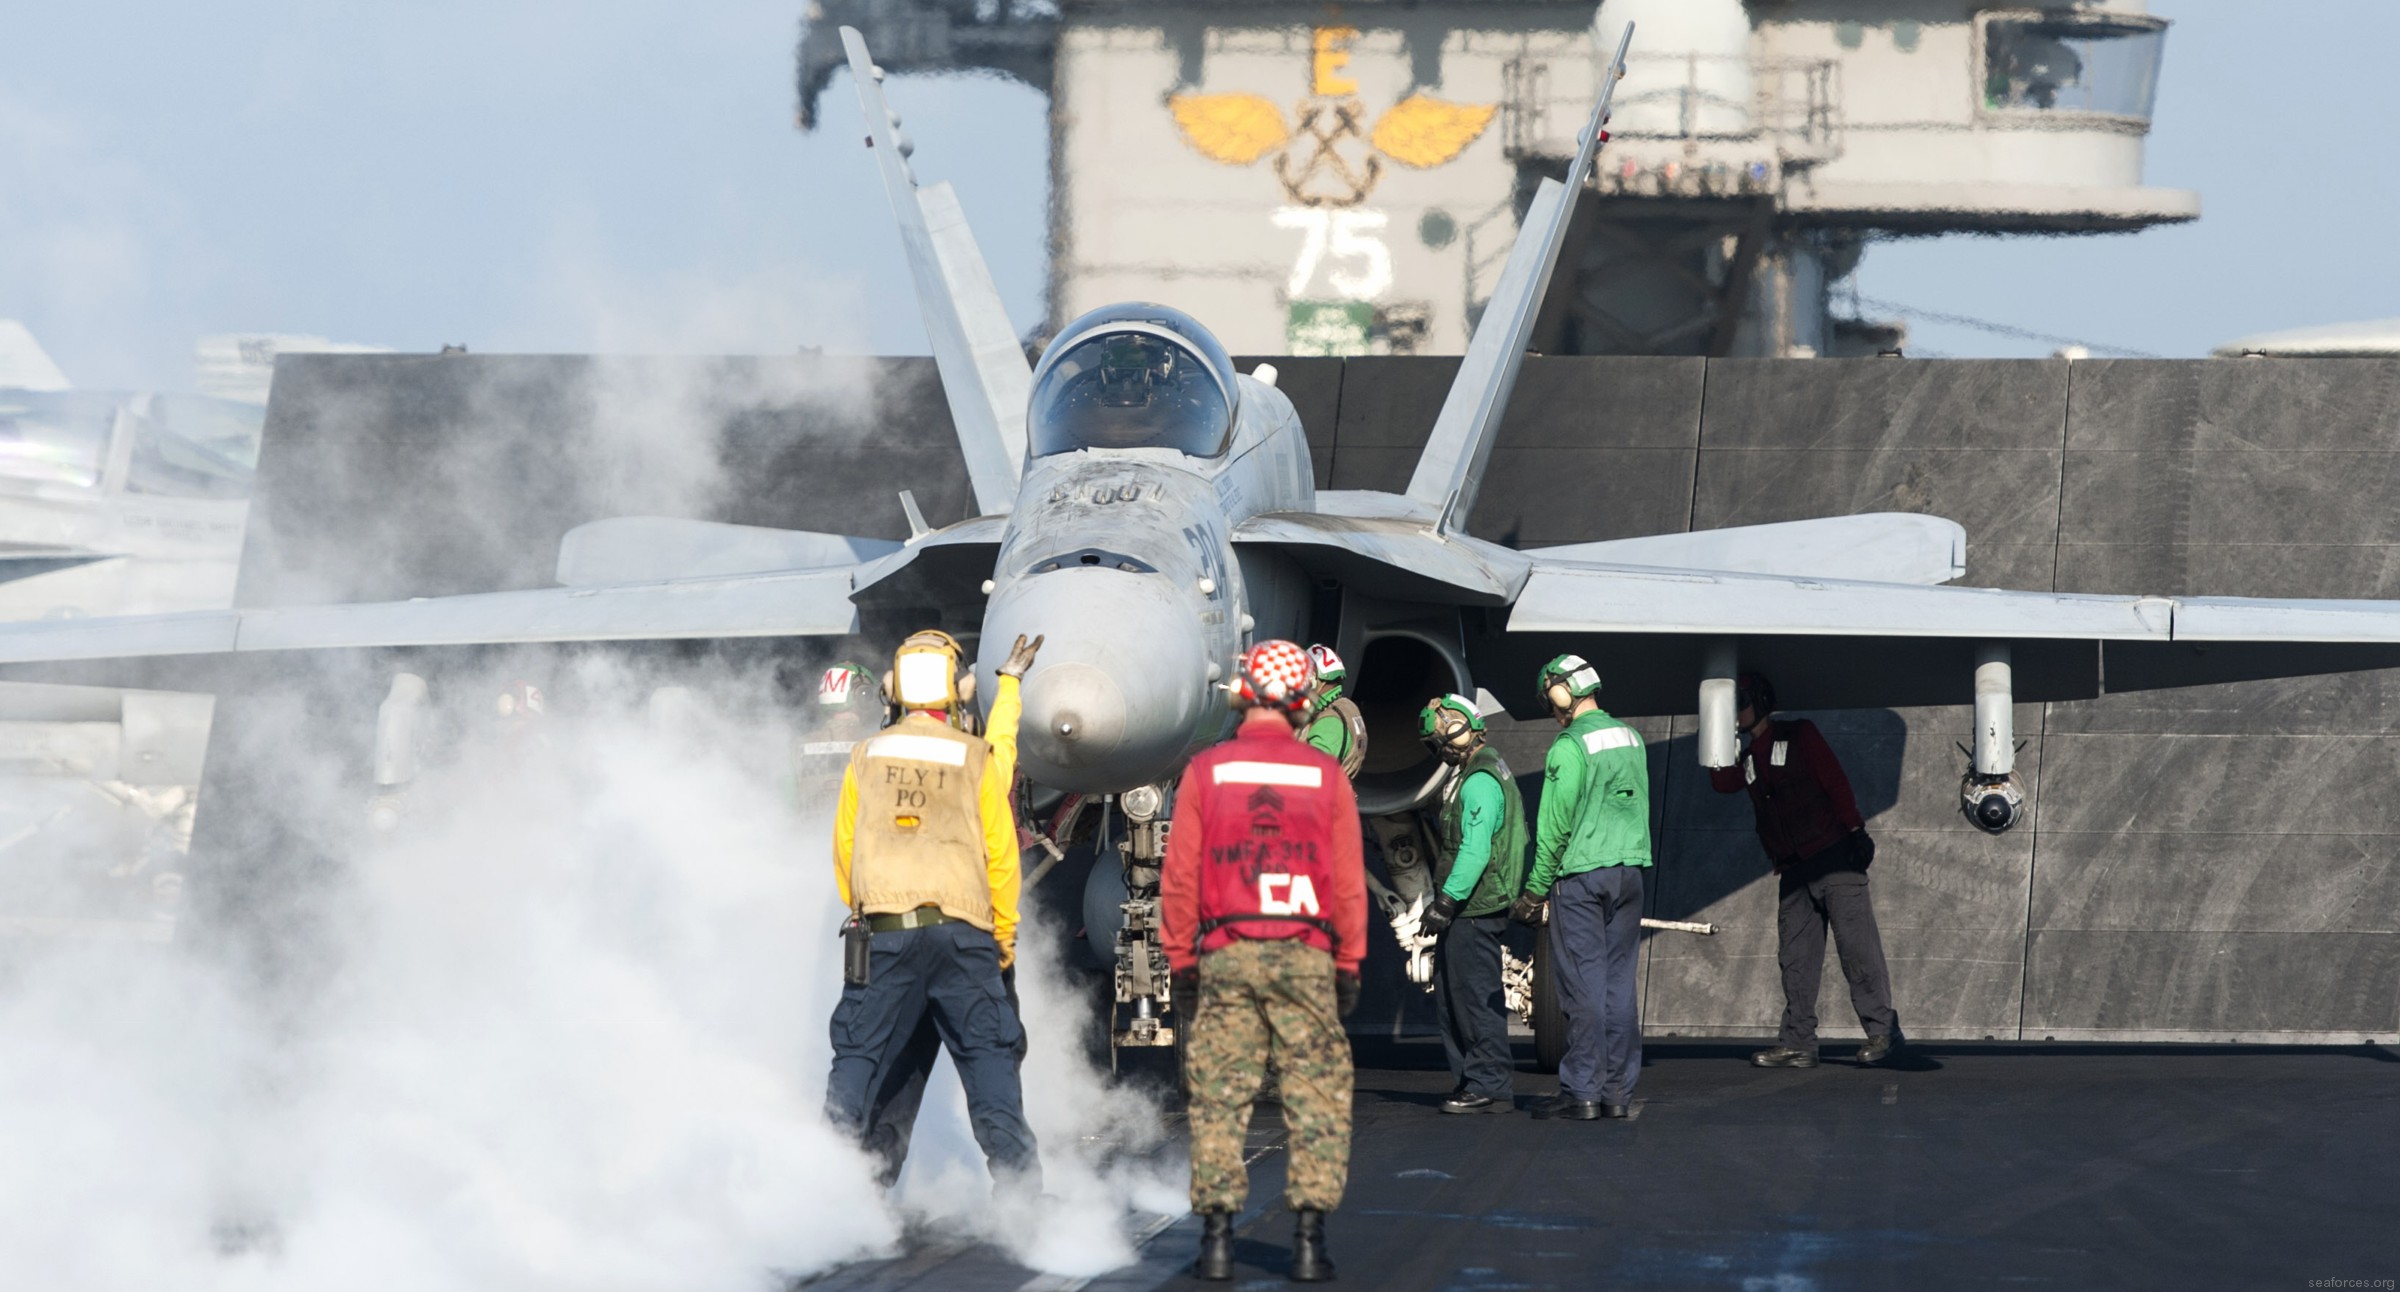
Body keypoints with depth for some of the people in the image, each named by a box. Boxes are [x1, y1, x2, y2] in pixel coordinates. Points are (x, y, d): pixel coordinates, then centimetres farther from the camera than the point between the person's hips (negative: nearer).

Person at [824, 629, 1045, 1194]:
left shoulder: (866, 758, 7)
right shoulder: (978, 760, 2)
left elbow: (844, 848, 12)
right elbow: (1001, 853, 4)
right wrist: (1004, 934, 14)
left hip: (883, 929, 1)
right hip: (962, 929, -1)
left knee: (860, 1054, 6)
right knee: (987, 1055, 2)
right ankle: (1017, 1175, -3)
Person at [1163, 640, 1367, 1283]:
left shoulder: (1205, 772, 1)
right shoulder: (1326, 776, 2)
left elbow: (1180, 875, 1)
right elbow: (1348, 881, 3)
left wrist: (1180, 959, 8)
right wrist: (1350, 964, 10)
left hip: (1226, 956, 0)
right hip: (1304, 957, 0)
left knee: (1219, 1098, 5)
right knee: (1316, 1098, 3)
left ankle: (1217, 1236, 1)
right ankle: (1309, 1239, -2)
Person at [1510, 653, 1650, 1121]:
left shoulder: (1569, 746, -12)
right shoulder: (1630, 738, 10)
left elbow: (1555, 825, -11)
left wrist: (1535, 890, -5)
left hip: (1581, 874, -6)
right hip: (1629, 872, 6)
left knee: (1584, 986, -4)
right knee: (1619, 983, 8)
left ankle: (1582, 1091, -3)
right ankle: (1617, 1090, 9)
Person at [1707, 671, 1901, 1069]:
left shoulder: (1799, 736, 1)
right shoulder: (1748, 757, 19)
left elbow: (1835, 779, -5)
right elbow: (1721, 782, 2)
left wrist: (1855, 830, -12)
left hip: (1833, 855, -7)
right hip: (1793, 871, 7)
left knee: (1856, 944, -10)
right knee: (1795, 958, 2)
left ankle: (1881, 1028, -9)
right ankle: (1798, 1043, 1)